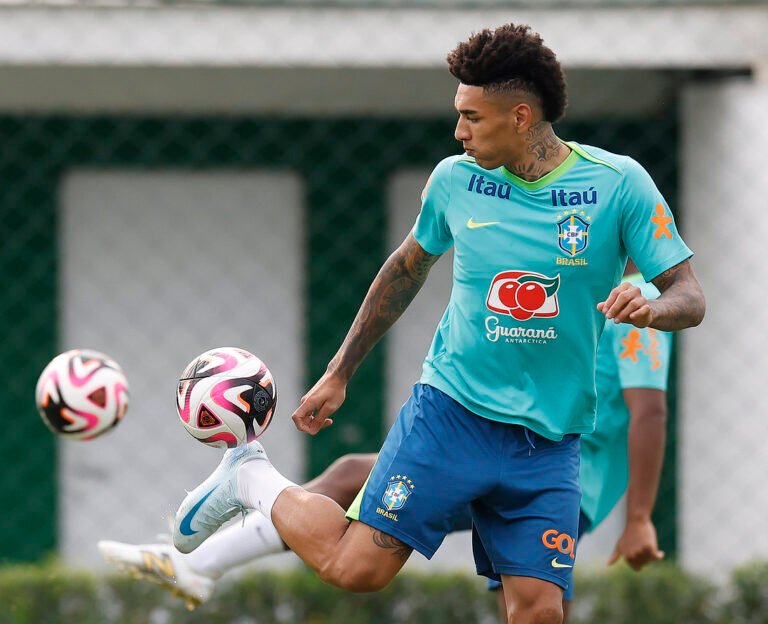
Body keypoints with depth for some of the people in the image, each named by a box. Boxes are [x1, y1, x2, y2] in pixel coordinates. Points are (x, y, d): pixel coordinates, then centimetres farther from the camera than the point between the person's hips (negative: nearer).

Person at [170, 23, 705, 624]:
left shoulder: (617, 183, -6)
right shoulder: (456, 179, 1)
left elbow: (690, 297, -4)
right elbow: (408, 267, 19)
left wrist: (651, 307, -28)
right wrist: (338, 373, 21)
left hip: (548, 444, 0)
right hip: (450, 411, 0)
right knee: (354, 567, -10)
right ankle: (255, 480, 17)